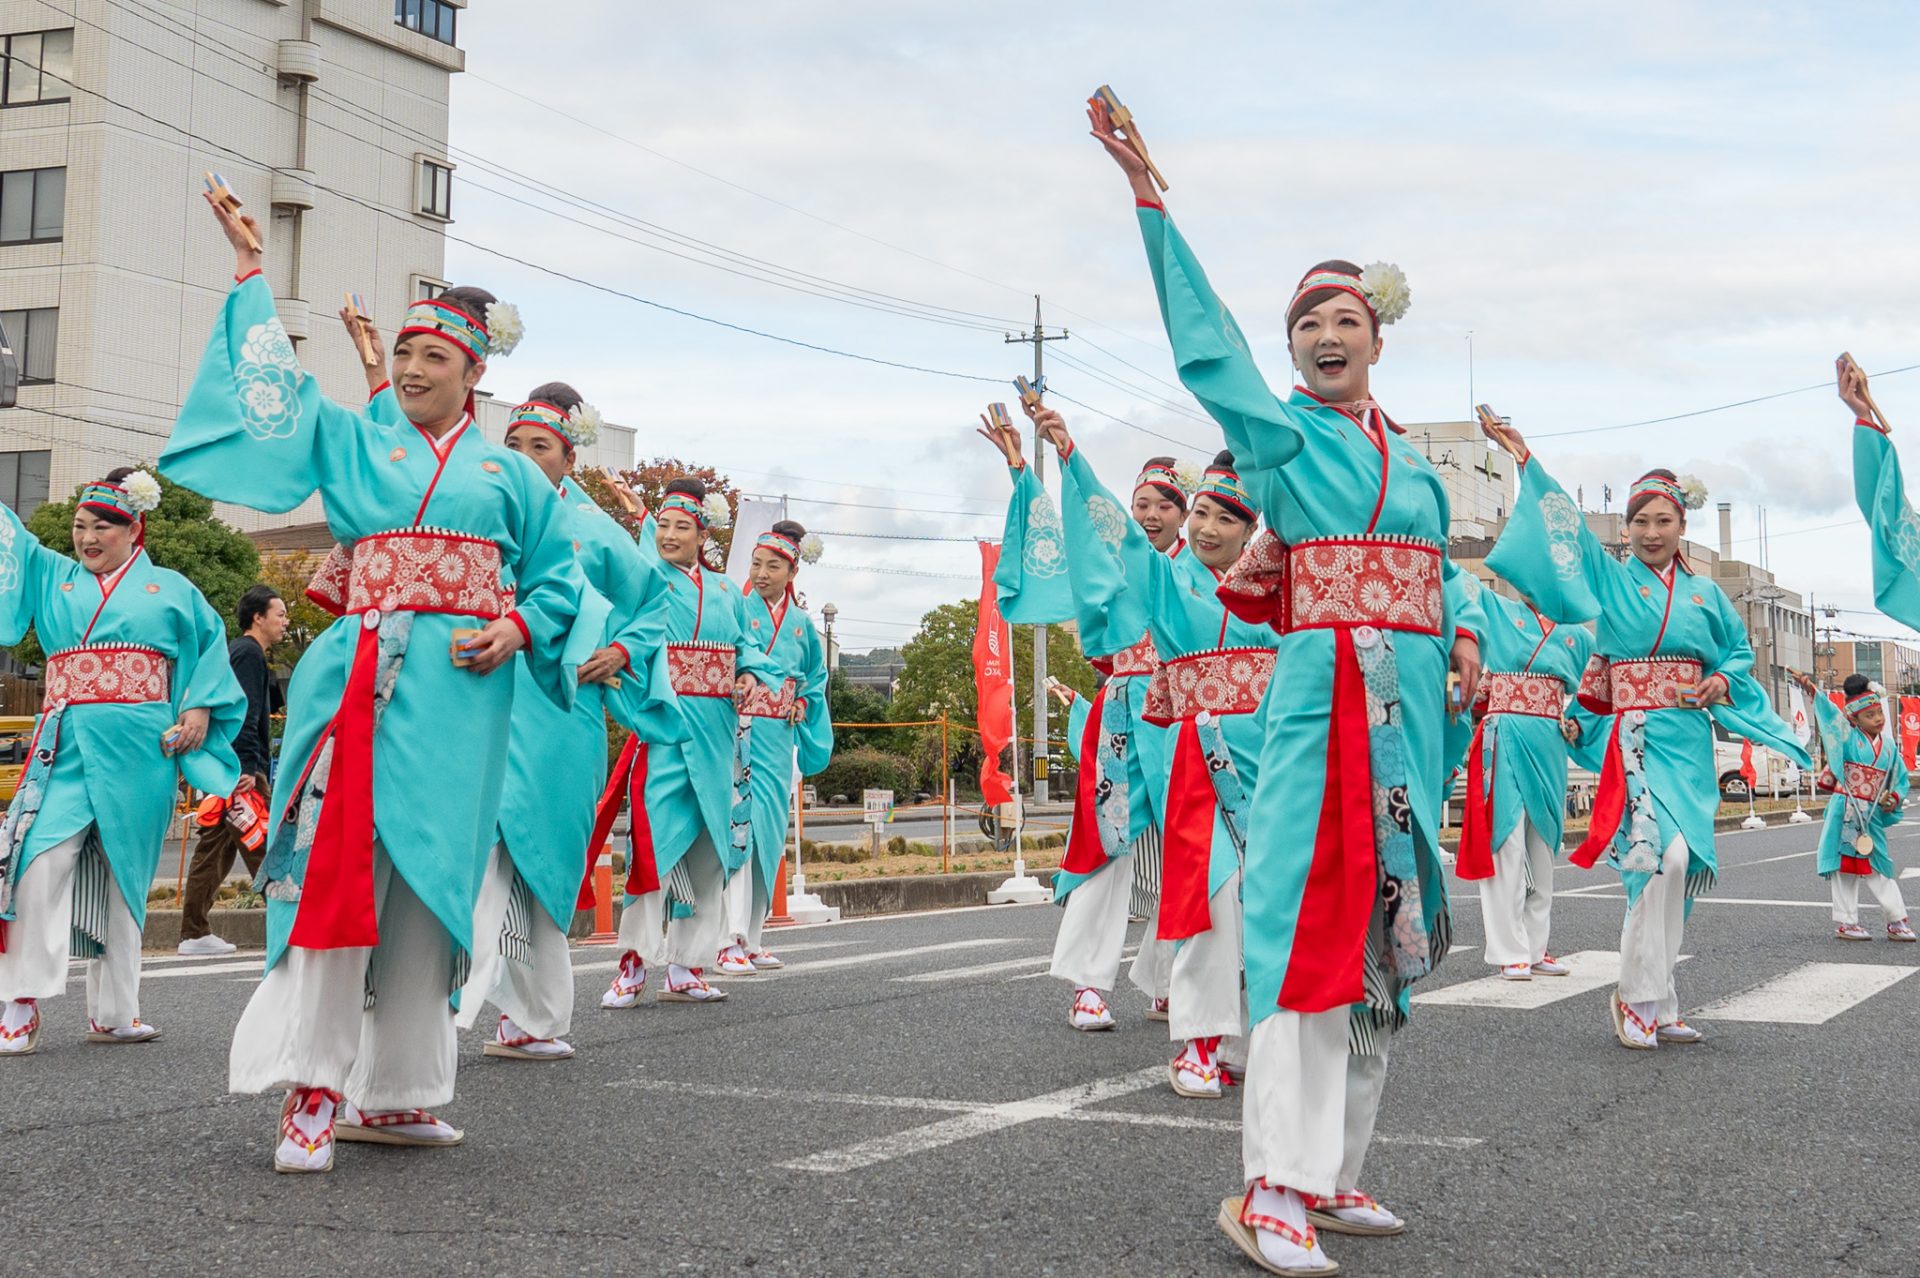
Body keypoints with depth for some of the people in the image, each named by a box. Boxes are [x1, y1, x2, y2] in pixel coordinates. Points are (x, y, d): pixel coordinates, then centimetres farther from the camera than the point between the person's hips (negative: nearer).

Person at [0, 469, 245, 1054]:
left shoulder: (170, 588, 13)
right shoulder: (51, 577, 17)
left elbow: (212, 644, 14)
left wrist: (201, 707, 2)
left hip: (138, 752, 0)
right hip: (65, 746, 0)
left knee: (124, 875, 5)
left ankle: (113, 1012, 13)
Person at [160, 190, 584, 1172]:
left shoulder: (510, 475, 17)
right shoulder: (350, 443, 17)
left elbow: (559, 575, 13)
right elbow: (271, 378, 17)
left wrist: (517, 629, -5)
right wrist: (251, 269, 19)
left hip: (460, 689, 1)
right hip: (361, 675, -1)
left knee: (431, 872, 0)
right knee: (337, 860, -12)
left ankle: (392, 1093, 7)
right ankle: (310, 1089, -12)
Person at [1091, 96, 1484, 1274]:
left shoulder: (1412, 458, 19)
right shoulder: (1281, 431, 4)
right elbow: (1204, 336, -3)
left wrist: (1465, 635, 3)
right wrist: (1149, 195, -6)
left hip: (1414, 703, 6)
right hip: (1324, 693, -6)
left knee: (1385, 929, 6)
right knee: (1311, 921, -14)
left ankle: (1334, 1171, 15)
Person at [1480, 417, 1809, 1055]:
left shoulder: (1703, 592, 14)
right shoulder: (1610, 578, 4)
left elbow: (1739, 651, 20)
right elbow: (1565, 524, -2)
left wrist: (1722, 679, -2)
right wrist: (1524, 457, -7)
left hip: (1691, 739, 4)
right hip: (1638, 735, -4)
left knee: (1676, 865, 4)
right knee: (1665, 854, -20)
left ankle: (1656, 1005, 12)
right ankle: (1640, 996, -10)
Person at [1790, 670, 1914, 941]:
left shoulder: (1889, 745, 8)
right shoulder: (1849, 739, -4)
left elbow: (1900, 779, 15)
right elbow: (1829, 713, -13)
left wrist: (1894, 798, -4)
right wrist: (1810, 689, -24)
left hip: (1873, 816, 4)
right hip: (1845, 814, -3)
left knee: (1878, 868, 8)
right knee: (1845, 867, 2)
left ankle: (1897, 921, 14)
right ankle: (1845, 922, 10)